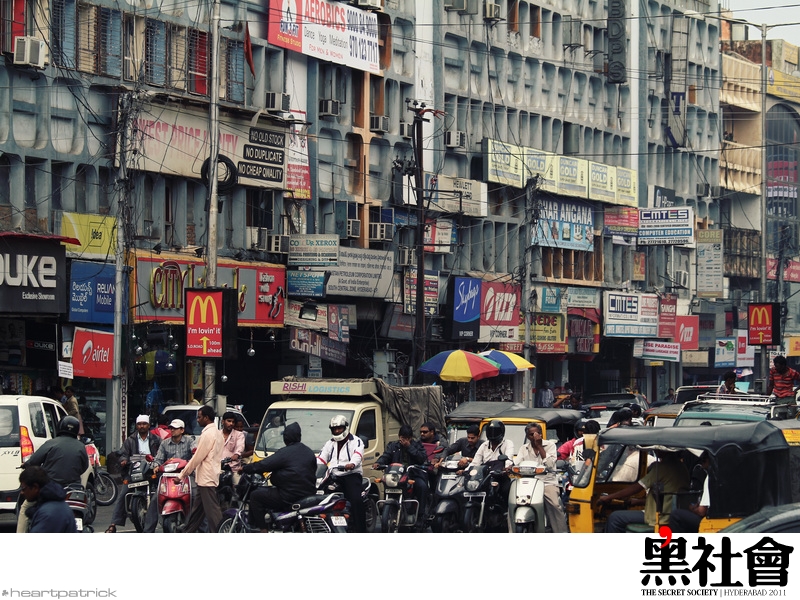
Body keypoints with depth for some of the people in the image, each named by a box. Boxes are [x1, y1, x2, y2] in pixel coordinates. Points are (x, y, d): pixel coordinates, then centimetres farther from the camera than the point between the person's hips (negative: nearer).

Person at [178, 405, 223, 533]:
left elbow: (197, 458, -15)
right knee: (197, 509, 16)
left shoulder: (208, 434, -16)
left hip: (207, 479, -10)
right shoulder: (217, 432, 15)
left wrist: (182, 475, -9)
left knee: (212, 510, -9)